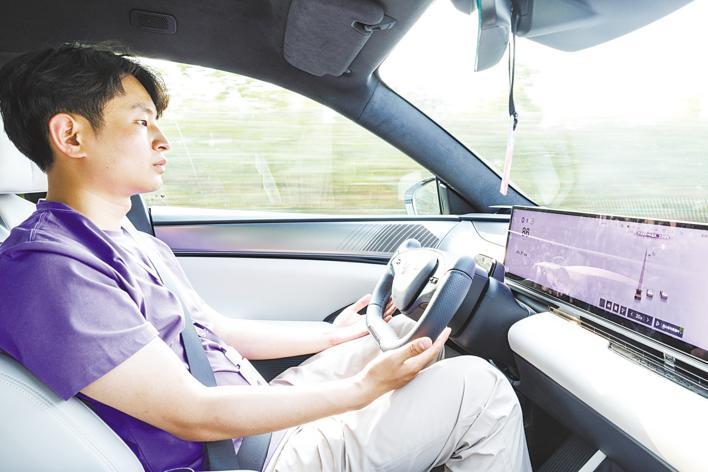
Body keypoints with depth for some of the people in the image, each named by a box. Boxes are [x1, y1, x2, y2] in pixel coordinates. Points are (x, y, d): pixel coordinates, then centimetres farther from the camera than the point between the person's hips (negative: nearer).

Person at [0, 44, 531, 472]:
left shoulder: (131, 242, 9)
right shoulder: (45, 268, -22)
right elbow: (193, 414, -24)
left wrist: (332, 334, 12)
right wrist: (363, 388, -21)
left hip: (255, 414, 9)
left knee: (401, 330, 15)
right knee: (478, 385, -10)